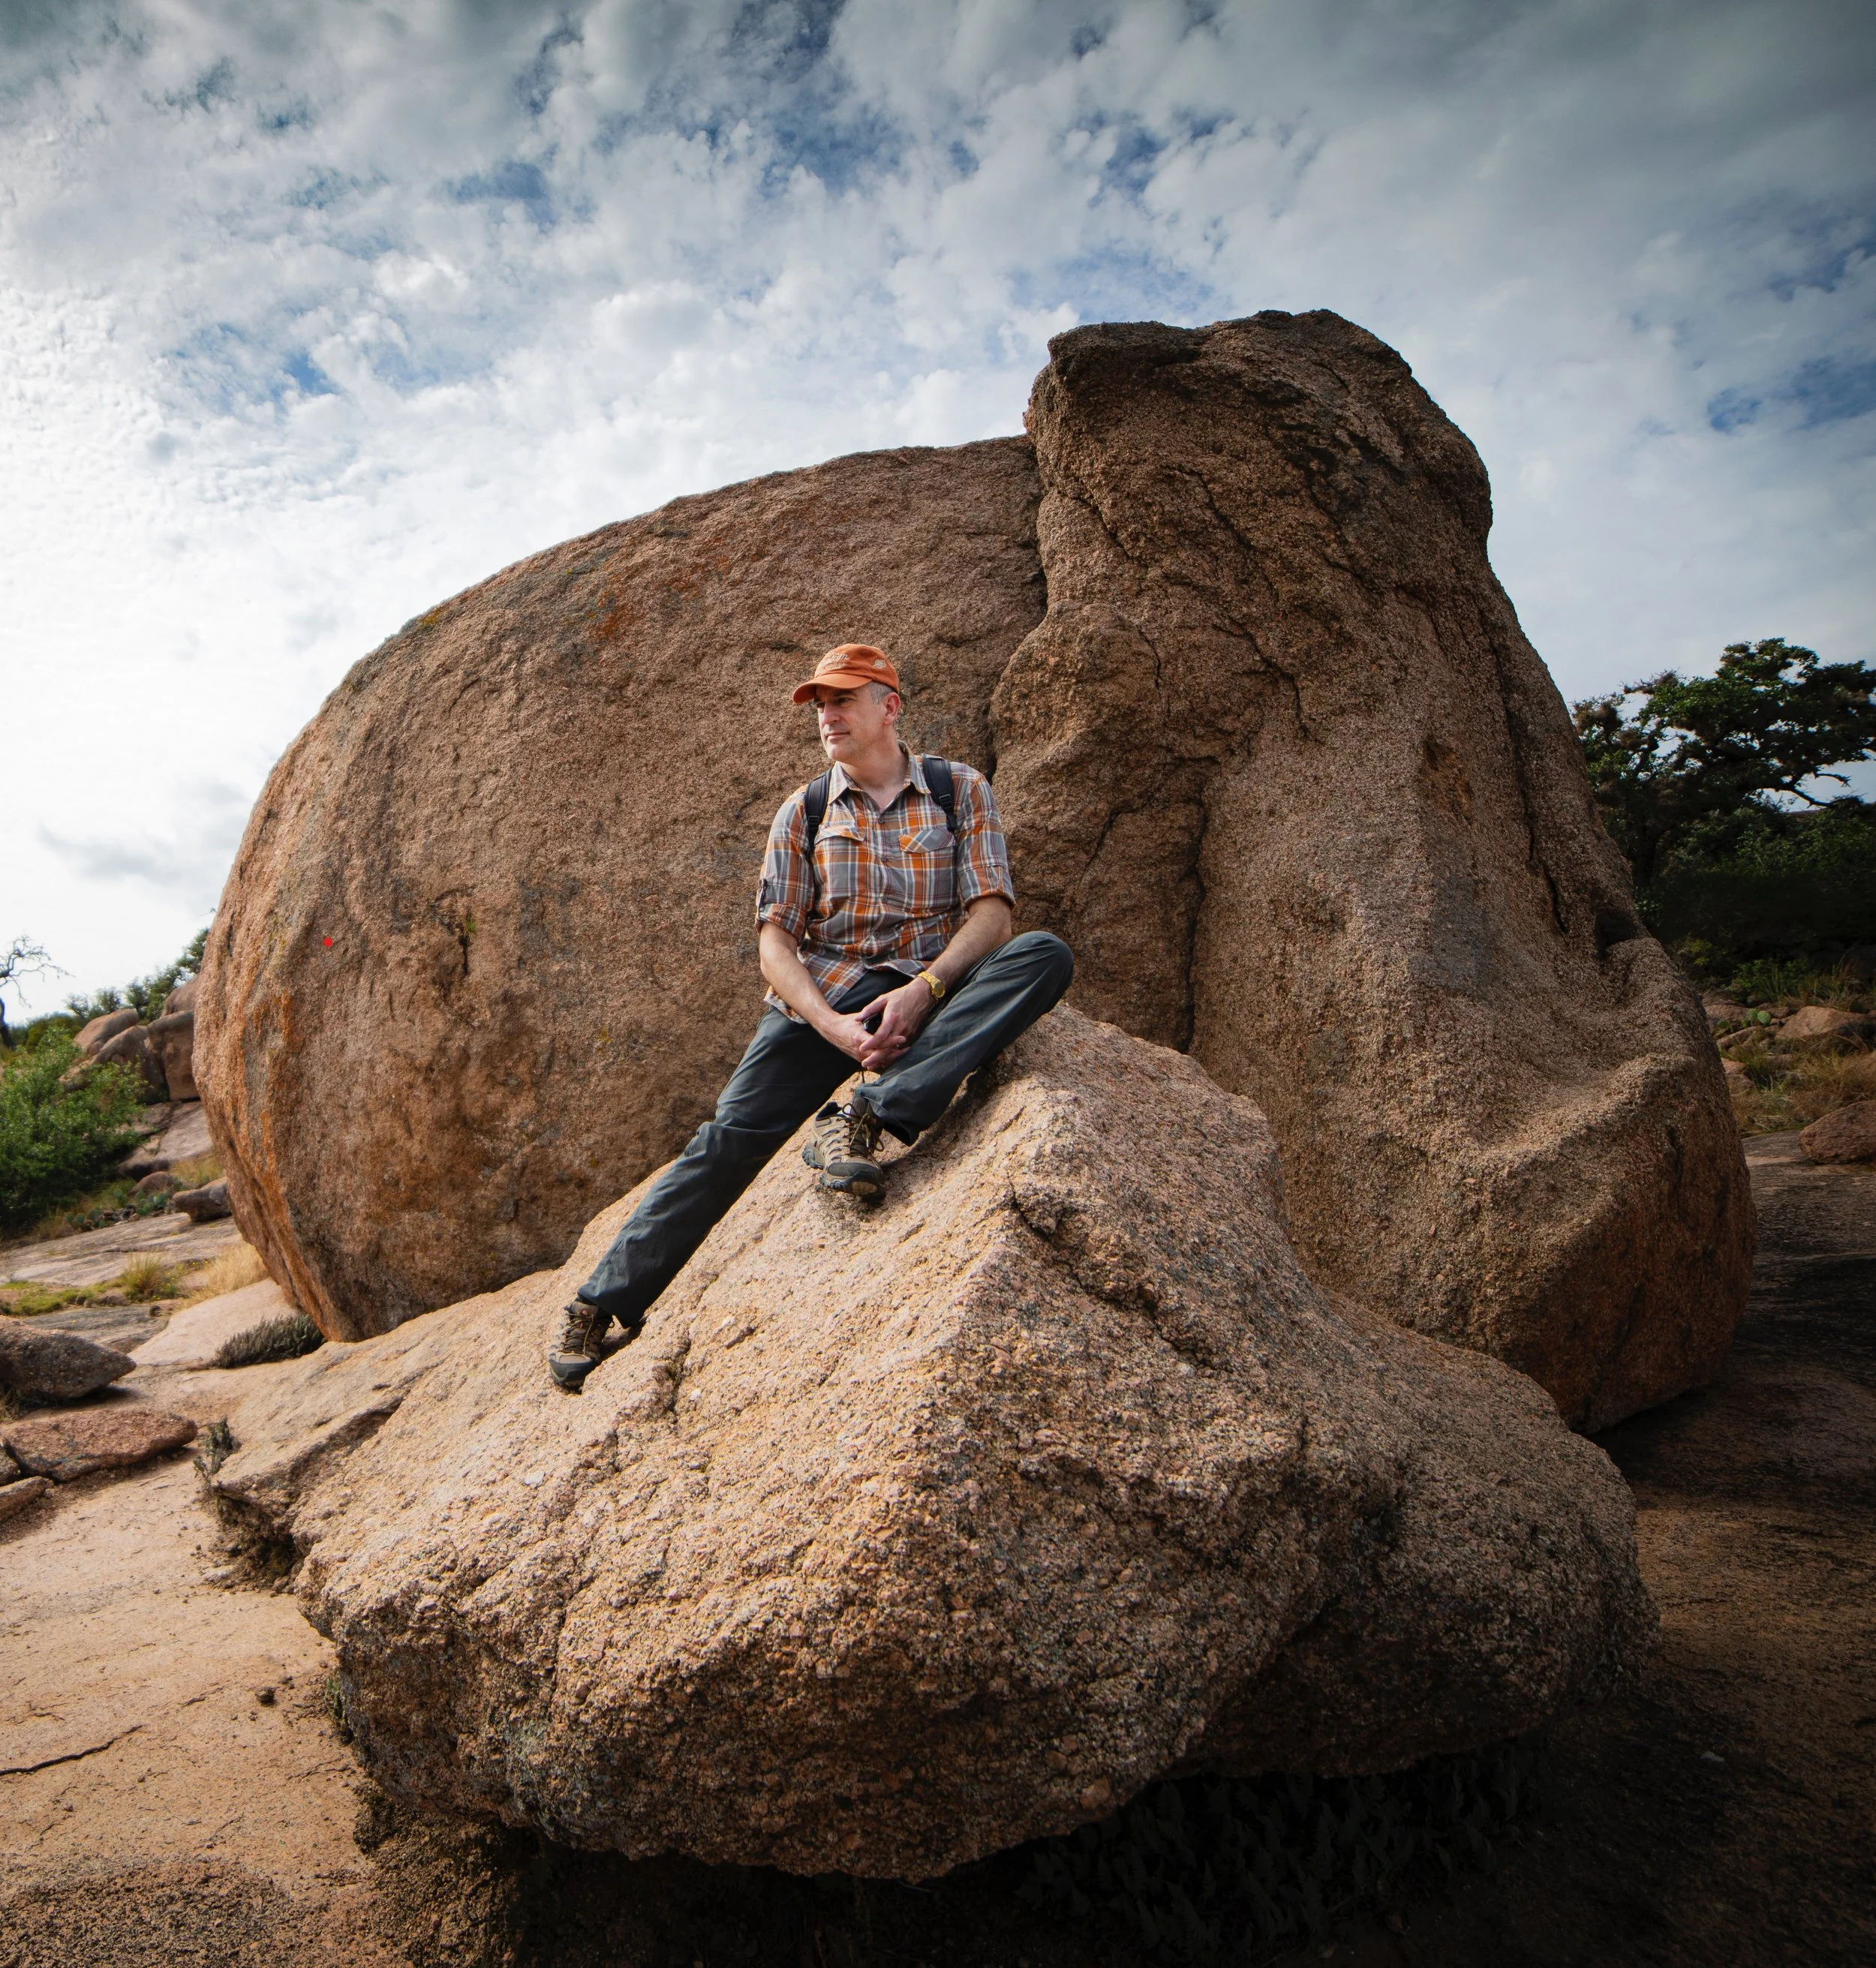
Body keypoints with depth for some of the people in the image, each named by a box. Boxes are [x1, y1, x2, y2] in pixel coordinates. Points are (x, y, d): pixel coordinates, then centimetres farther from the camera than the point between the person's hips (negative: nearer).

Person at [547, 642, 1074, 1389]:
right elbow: (774, 939, 1)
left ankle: (863, 1117, -37)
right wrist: (833, 1026, -18)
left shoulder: (960, 790, 6)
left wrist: (922, 990, -22)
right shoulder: (804, 811, 8)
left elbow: (992, 909, -4)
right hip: (823, 996, 1)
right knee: (733, 1134, -19)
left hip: (935, 986, 0)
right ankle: (604, 1304, -4)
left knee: (1046, 955, -28)